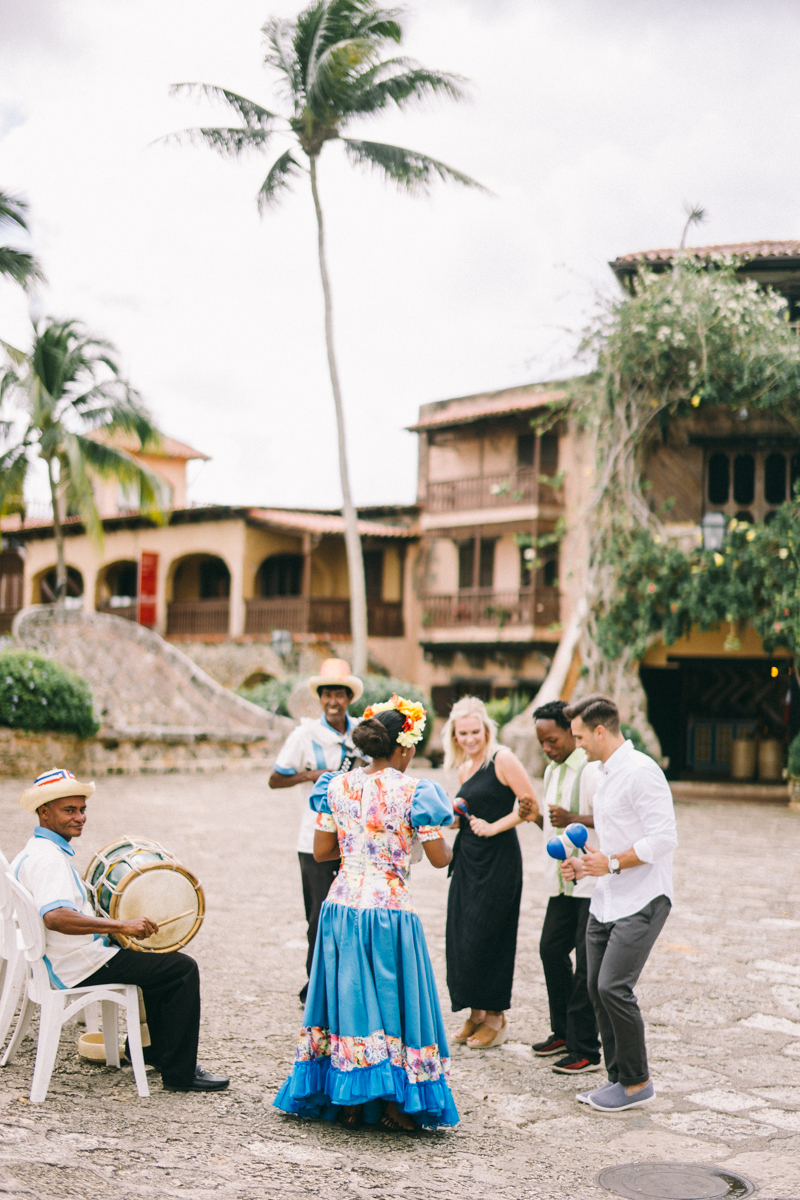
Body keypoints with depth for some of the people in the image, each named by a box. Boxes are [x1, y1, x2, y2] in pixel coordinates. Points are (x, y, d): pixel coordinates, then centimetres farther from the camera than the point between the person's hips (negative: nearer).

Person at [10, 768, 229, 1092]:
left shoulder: (32, 852, 12)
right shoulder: (48, 857, -22)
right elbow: (55, 917, -39)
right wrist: (121, 926, -38)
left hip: (58, 963, 11)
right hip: (79, 968, -11)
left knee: (157, 958, 28)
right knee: (182, 968, -10)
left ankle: (153, 1049, 32)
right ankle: (180, 1073, -6)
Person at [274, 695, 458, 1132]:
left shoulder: (337, 786, 4)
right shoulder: (411, 792, -9)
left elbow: (320, 851, 8)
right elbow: (440, 858, -5)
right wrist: (436, 826, 14)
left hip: (341, 906, 4)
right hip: (388, 908, -4)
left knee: (349, 993, 12)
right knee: (390, 995, 7)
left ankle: (349, 1102, 18)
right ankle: (395, 1104, 10)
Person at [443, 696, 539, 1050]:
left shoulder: (502, 760, -10)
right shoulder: (464, 769, 13)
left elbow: (531, 807, -13)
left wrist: (493, 827, -18)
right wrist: (457, 815, 4)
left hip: (498, 859, -8)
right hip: (467, 859, 8)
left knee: (486, 937, -4)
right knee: (461, 937, 7)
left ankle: (496, 1017, 10)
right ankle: (475, 1013, 20)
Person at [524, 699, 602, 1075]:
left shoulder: (593, 769, -14)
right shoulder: (552, 771, 15)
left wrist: (573, 818, -30)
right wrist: (535, 816, 3)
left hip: (593, 881, -9)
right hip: (562, 881, 9)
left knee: (587, 964, -4)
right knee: (551, 950, 13)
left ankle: (585, 1050, 3)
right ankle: (563, 1031, 28)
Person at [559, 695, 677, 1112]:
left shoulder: (641, 772, -15)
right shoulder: (606, 774, 16)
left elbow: (663, 839, -21)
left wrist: (612, 863, -18)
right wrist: (585, 865, 11)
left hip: (641, 900, -9)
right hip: (606, 901, 9)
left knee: (613, 987, -14)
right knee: (598, 989, 7)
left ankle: (637, 1082, 0)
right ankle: (618, 1078, 17)